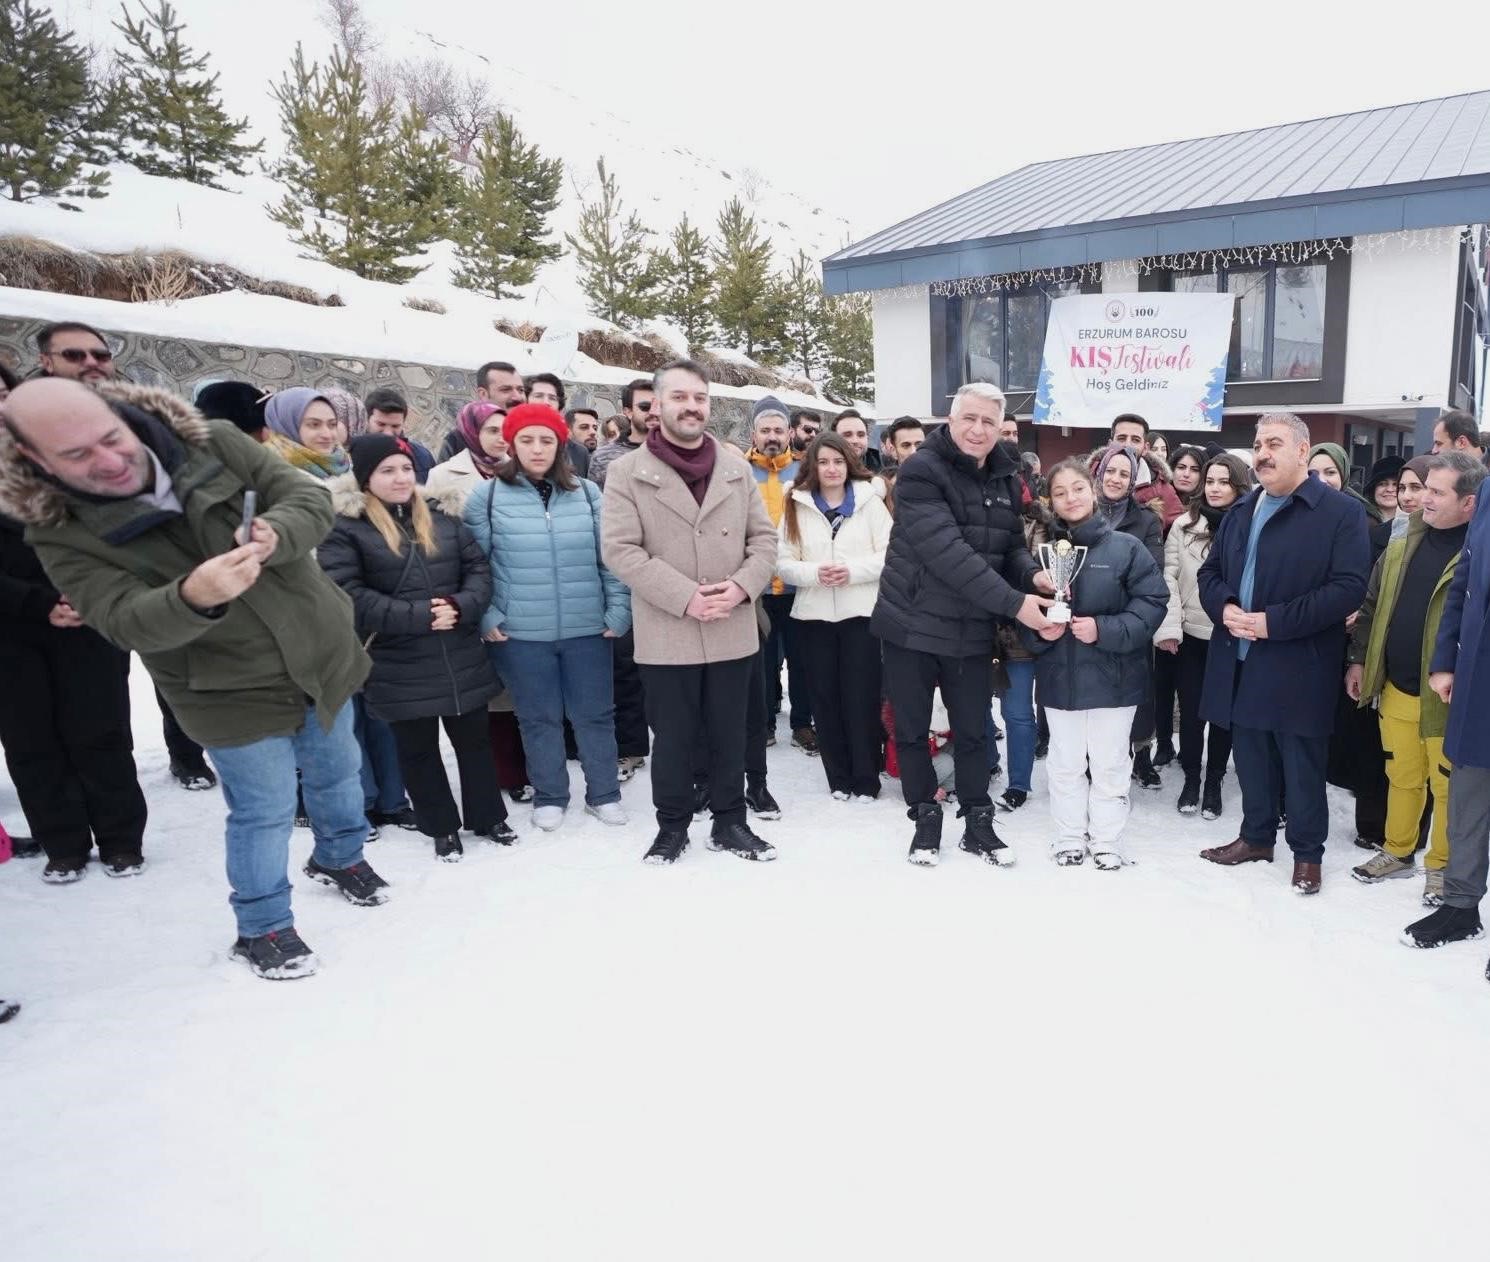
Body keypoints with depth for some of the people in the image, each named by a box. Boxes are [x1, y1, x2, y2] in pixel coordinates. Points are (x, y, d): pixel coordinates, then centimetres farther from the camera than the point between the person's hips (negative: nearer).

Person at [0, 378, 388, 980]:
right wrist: (193, 596, -48)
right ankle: (263, 928, 33)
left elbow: (311, 499, -15)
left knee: (337, 774, 23)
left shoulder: (214, 444, -11)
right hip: (234, 694, -3)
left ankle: (340, 857, 52)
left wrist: (274, 534, -39)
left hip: (322, 657, 3)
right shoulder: (62, 536, -14)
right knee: (264, 810, 8)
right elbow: (128, 621, -26)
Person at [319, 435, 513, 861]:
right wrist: (417, 616, -19)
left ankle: (487, 817, 32)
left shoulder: (442, 516, 8)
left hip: (462, 658, 3)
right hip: (399, 668, -3)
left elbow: (478, 567, 6)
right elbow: (348, 593, -15)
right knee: (418, 749, 11)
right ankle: (442, 828, 28)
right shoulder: (343, 527, -6)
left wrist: (461, 606, -15)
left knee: (473, 740, 15)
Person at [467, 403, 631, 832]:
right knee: (539, 718, 12)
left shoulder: (587, 493, 4)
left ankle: (603, 794, 27)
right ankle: (549, 798, 29)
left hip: (587, 628, 1)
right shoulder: (487, 495, -1)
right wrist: (486, 617, -6)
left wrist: (618, 609, -2)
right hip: (520, 633, -1)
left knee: (595, 714, 10)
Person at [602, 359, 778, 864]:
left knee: (730, 734, 13)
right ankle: (672, 827, 27)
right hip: (666, 635, -3)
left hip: (733, 631, 3)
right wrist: (685, 597, -19)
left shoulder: (737, 466, 8)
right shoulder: (628, 471, -3)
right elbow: (621, 550, -12)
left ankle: (730, 822, 29)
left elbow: (764, 537, 8)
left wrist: (742, 586, -11)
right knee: (672, 737, 9)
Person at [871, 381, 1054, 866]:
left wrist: (1033, 573, -13)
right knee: (912, 730, 9)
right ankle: (926, 818, 27)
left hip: (973, 630, 5)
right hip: (912, 624, -4)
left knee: (973, 732, 12)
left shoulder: (1005, 478, 6)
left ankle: (977, 823, 28)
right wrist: (1014, 602, -27)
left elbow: (1011, 545, 11)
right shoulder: (921, 471, -16)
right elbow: (948, 553, -26)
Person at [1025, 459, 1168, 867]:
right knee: (1065, 764, 14)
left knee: (1109, 764, 11)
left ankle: (1106, 841, 27)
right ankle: (1070, 837, 29)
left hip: (1113, 677, -2)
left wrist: (1105, 630, -21)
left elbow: (1152, 603, -10)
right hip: (1059, 677, 2)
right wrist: (1039, 631, -12)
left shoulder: (1126, 548, -7)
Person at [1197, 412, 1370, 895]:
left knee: (1302, 764, 5)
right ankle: (1256, 837, 32)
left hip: (1298, 667, -6)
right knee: (1251, 757, 16)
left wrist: (1274, 621, -21)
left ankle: (1307, 853, 21)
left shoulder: (1341, 511, -7)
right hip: (1240, 663, 6)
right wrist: (1225, 607, -7)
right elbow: (1210, 572, 16)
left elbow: (1349, 588, -16)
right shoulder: (1241, 511, 15)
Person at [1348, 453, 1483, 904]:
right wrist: (1359, 660, 11)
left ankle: (1441, 866, 26)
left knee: (1447, 786, 10)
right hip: (1396, 689, 5)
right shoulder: (1401, 547, 6)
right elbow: (1372, 607, 13)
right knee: (1402, 777, 18)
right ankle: (1397, 851, 33)